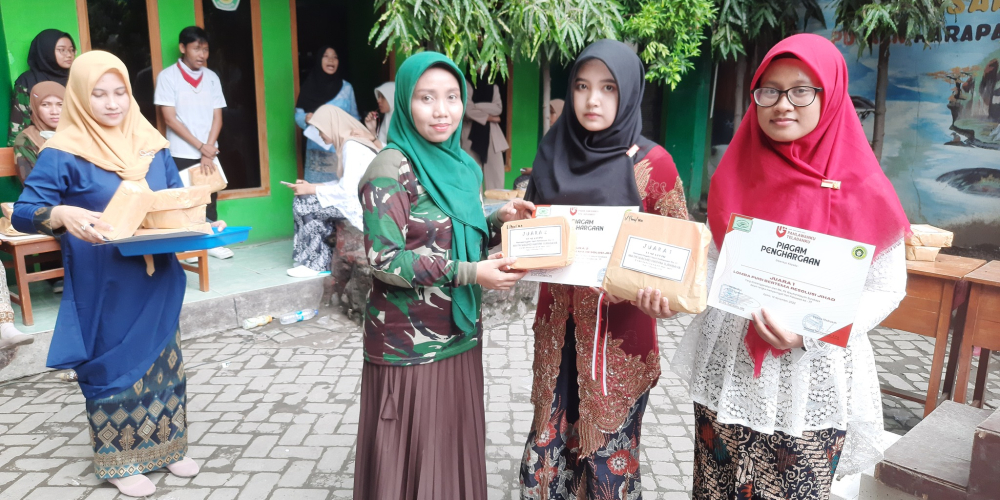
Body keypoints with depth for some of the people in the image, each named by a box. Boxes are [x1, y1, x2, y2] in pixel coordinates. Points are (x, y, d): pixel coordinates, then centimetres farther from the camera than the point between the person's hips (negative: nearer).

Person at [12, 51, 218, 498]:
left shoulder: (151, 146, 4)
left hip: (156, 281, 5)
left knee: (162, 359, 15)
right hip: (103, 289, -5)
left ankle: (164, 446, 33)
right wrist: (64, 215, -36)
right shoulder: (63, 154, -10)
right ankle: (118, 461, 26)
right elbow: (22, 213, -15)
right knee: (113, 366, 8)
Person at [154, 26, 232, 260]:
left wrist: (208, 151, -6)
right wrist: (200, 146, -13)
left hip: (209, 152, 4)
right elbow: (170, 119, -9)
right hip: (181, 153, -3)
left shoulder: (212, 77, 7)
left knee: (210, 198, 8)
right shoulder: (167, 76, -4)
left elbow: (217, 117, 4)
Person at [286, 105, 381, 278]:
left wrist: (312, 190, -10)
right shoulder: (352, 142, 13)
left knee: (303, 204, -9)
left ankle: (315, 263, 3)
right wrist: (312, 186, 6)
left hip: (360, 206, -10)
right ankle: (314, 260, 11)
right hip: (358, 201, 10)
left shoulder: (352, 146, -16)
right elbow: (345, 182, 14)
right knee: (304, 200, 10)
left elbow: (347, 190, -22)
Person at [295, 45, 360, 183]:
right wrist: (306, 118, -15)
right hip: (317, 150, 0)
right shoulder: (310, 86, 4)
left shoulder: (346, 87, 7)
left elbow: (355, 117, 8)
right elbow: (298, 115, 5)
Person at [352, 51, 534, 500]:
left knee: (453, 446, 18)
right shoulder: (391, 168, -14)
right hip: (409, 343, -7)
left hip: (458, 336, 7)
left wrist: (498, 221, -4)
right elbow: (383, 260, -20)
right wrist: (469, 274, -24)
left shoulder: (460, 164, 8)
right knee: (411, 455, 7)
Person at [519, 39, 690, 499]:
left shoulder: (651, 163, -7)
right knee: (549, 451, 11)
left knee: (608, 455, 7)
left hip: (619, 329, -3)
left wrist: (666, 296, -24)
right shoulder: (553, 155, 5)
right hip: (558, 327, 4)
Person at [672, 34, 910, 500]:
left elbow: (885, 289, -4)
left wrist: (812, 331, -18)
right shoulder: (737, 174, 3)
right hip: (726, 377, 3)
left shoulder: (862, 190, -7)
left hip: (810, 386, -3)